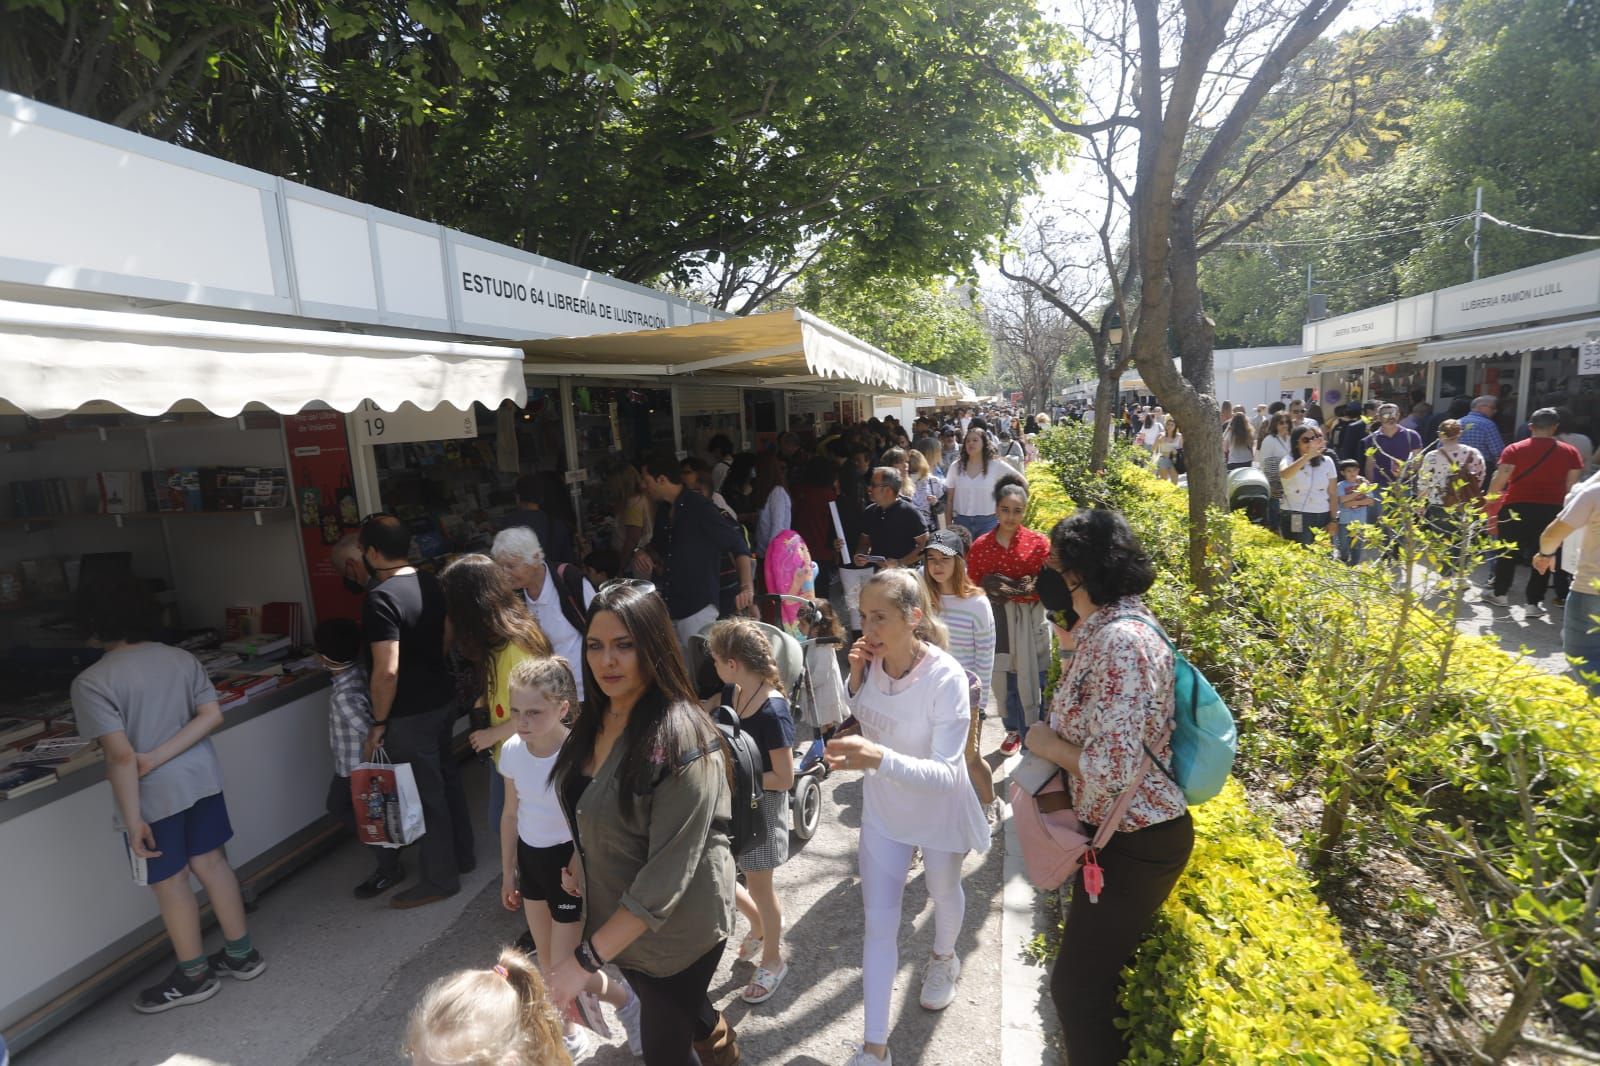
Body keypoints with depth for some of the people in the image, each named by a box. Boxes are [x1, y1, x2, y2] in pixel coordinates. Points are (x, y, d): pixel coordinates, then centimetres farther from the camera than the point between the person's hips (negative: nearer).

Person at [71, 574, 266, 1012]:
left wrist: (133, 819, -14)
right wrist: (157, 757, -8)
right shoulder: (182, 658, 2)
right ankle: (241, 954, 29)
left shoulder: (92, 682, -15)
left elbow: (121, 755, -19)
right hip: (200, 777, 6)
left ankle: (194, 976, 27)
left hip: (153, 793, -6)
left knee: (170, 882, 10)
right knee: (211, 862, 17)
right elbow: (212, 715, -6)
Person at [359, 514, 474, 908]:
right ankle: (462, 855, 37)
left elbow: (387, 671, -27)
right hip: (442, 698, 8)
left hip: (411, 713, -8)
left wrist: (378, 722, -16)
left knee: (425, 795, 6)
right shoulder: (431, 583, 2)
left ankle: (439, 879, 21)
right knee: (446, 778, 21)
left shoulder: (381, 599, -23)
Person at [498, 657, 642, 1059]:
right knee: (547, 961, 20)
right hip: (530, 860, 6)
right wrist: (508, 872, 13)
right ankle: (568, 1034, 42)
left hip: (570, 864, -6)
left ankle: (625, 999, 31)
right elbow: (511, 814, 6)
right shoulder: (512, 751, -8)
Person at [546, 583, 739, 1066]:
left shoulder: (681, 739, -31)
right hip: (617, 917, 8)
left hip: (677, 929, -8)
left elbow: (668, 874, -30)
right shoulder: (596, 718, -6)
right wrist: (579, 857, 1)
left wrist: (586, 958, -28)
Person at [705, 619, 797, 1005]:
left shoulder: (773, 712, -28)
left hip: (761, 806, -7)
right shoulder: (730, 693, -6)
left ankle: (772, 961, 40)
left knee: (758, 886, 13)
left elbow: (784, 779, -23)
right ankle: (758, 923, 46)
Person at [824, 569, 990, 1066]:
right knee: (879, 921, 7)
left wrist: (879, 757, -52)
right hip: (883, 807, 3)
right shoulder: (872, 661, -18)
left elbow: (945, 773, -35)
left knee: (943, 891, 27)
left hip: (938, 810, -3)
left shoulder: (946, 677, -33)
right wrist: (857, 678, -20)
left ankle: (943, 957, 60)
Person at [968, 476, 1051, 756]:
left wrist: (1031, 588, -20)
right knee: (1004, 678, 12)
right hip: (996, 619, 2)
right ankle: (1014, 730, 34)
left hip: (1030, 619, -2)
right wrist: (989, 586, -15)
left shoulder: (1039, 542, -6)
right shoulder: (980, 545, 0)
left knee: (1031, 679, -2)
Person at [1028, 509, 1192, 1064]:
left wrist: (1046, 743, -18)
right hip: (1120, 832, 10)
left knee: (1077, 984, 7)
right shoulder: (1116, 625, 5)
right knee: (1099, 972, 26)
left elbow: (1113, 767, -31)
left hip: (1134, 844, -10)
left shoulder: (1119, 640, -27)